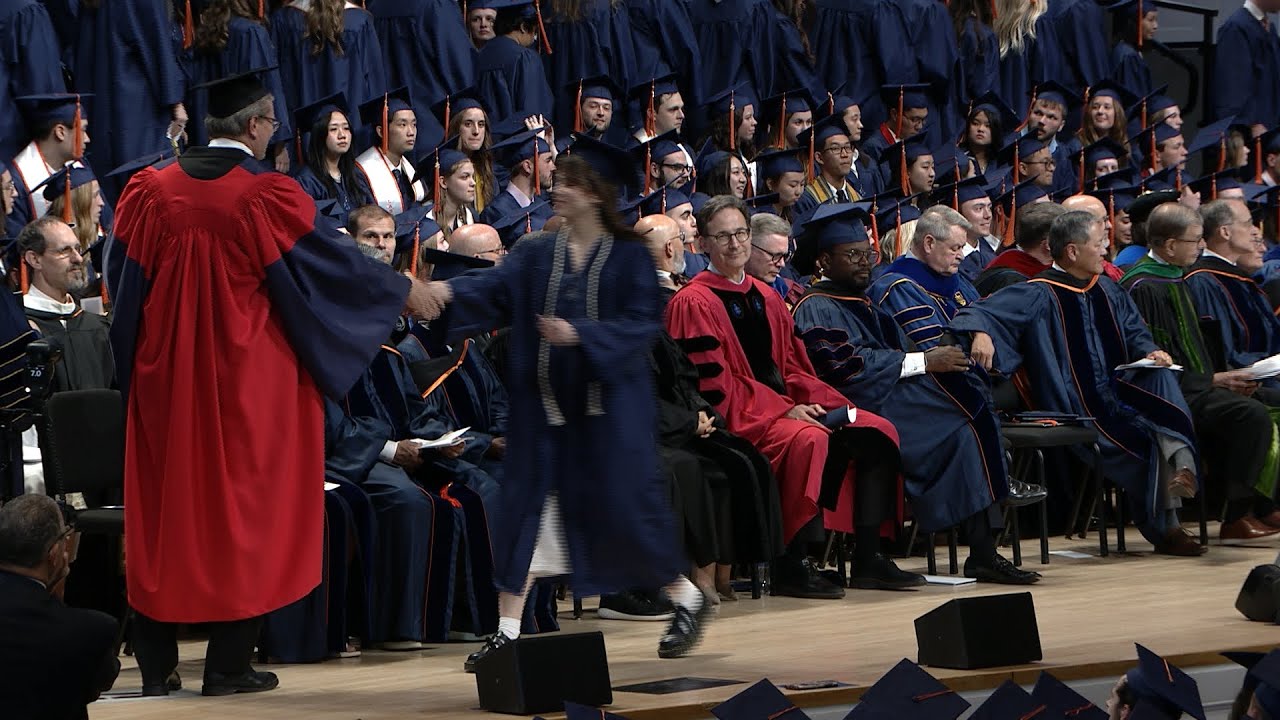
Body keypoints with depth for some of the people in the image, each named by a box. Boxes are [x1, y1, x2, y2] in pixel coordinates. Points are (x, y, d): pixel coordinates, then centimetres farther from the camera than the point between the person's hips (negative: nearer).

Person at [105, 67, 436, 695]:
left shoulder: (151, 190, -1)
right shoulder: (268, 196, -13)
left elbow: (123, 280, 6)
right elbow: (335, 262, -6)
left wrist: (133, 360, 20)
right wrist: (403, 292, 9)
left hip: (164, 378, 4)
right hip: (247, 378, -4)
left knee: (163, 508, 11)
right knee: (243, 506, 5)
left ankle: (155, 664, 13)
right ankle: (228, 665, 6)